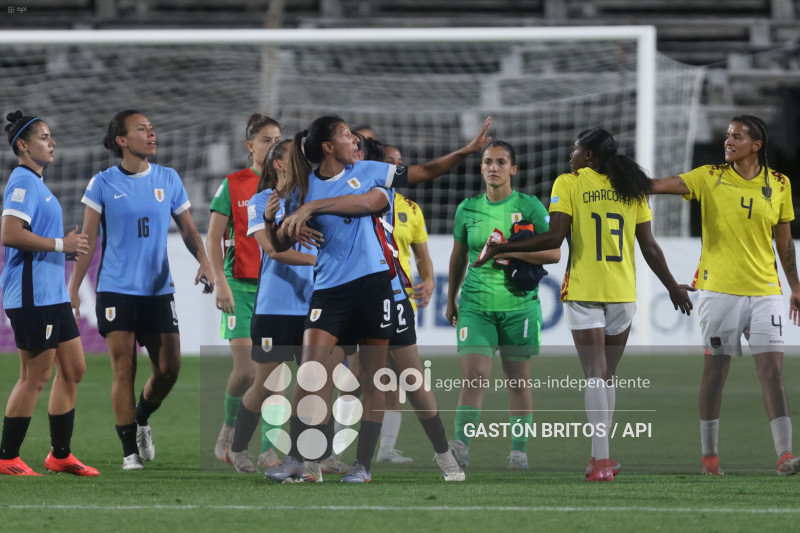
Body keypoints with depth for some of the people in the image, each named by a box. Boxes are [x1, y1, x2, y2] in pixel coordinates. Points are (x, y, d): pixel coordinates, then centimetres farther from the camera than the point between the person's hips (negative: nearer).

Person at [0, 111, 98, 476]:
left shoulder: (36, 183, 18)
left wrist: (68, 248, 12)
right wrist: (60, 244, -19)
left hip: (51, 293, 10)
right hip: (32, 294, -10)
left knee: (73, 369, 12)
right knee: (36, 376, -6)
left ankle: (60, 455, 18)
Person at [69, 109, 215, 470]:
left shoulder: (168, 179, 6)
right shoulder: (103, 183, -1)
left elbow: (188, 230, 12)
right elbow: (88, 239, 1)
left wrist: (204, 262, -6)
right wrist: (73, 288, -3)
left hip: (158, 290, 3)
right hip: (116, 289, -3)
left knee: (168, 368, -1)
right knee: (124, 369, -5)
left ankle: (141, 420, 28)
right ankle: (129, 450, 4)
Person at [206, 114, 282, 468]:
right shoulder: (233, 185, 0)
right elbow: (212, 239, -1)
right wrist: (221, 283, -11)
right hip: (241, 286, -3)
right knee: (245, 369, -11)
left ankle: (269, 449, 3)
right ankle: (229, 426, 17)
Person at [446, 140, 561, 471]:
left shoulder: (529, 207, -1)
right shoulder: (468, 209, 7)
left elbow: (553, 253, -7)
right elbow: (458, 257, 19)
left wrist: (511, 252, -18)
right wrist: (451, 300, 24)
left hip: (518, 304, -1)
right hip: (476, 304, 1)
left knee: (518, 379, 6)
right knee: (473, 374, -13)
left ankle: (519, 450, 15)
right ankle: (461, 446, -19)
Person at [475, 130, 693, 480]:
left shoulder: (568, 184, -3)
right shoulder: (631, 188, 8)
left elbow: (555, 237, -12)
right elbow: (649, 247, 8)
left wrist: (502, 249, -5)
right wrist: (672, 287, 20)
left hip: (583, 291, -3)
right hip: (623, 292, 3)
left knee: (595, 375, -6)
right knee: (607, 376, 14)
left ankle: (601, 460, -15)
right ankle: (599, 456, 18)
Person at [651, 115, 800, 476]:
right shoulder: (710, 178, 0)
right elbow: (659, 186, -11)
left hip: (764, 290, 1)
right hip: (719, 289, -1)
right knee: (715, 369, 2)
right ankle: (709, 453, 12)